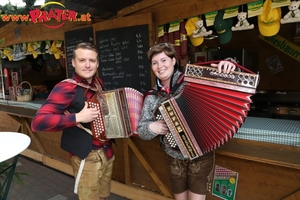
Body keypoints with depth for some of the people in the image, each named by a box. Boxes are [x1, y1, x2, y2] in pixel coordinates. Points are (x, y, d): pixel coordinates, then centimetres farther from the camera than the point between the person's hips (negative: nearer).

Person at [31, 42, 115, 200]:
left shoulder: (98, 83, 3)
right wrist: (78, 117, -30)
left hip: (107, 151, 7)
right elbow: (37, 122, -27)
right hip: (86, 156, -7)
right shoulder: (66, 88, -19)